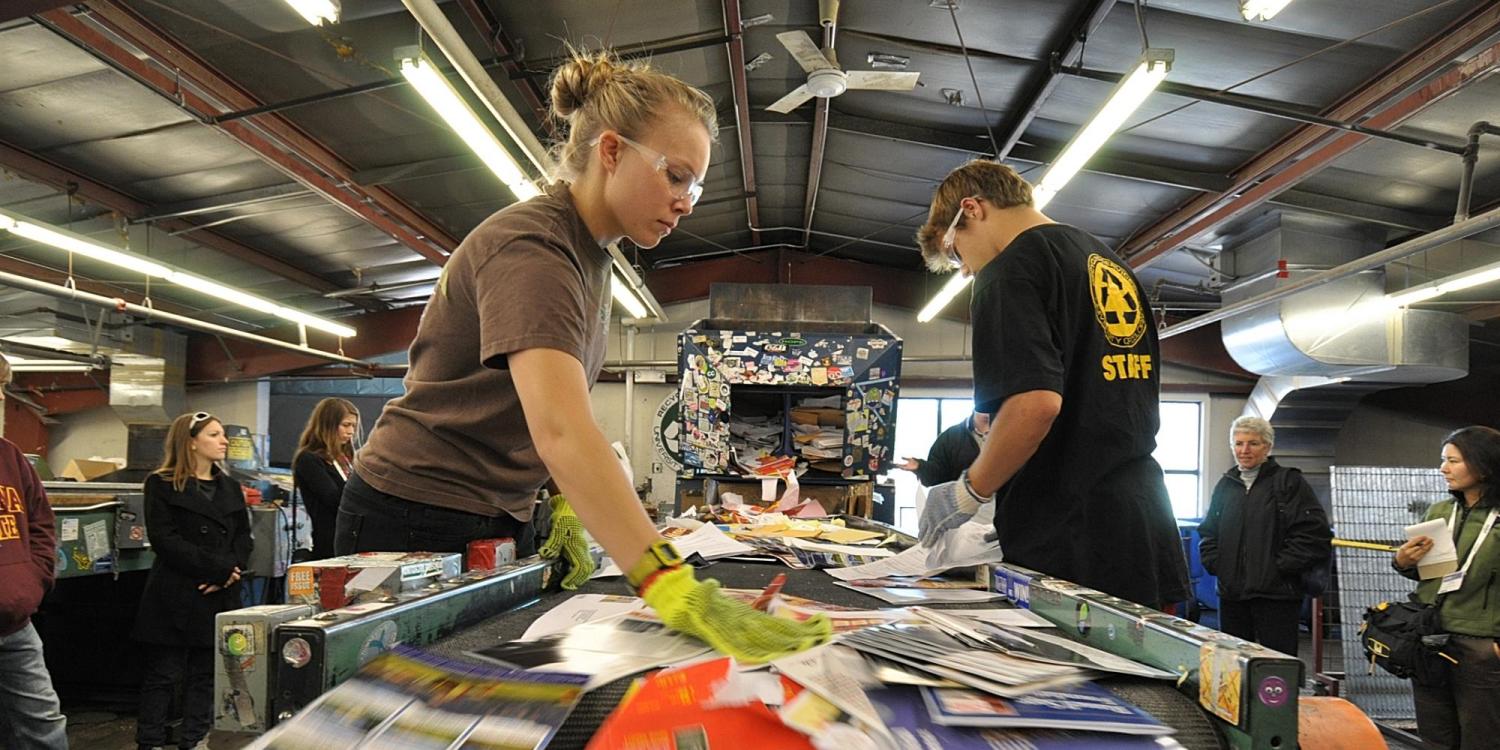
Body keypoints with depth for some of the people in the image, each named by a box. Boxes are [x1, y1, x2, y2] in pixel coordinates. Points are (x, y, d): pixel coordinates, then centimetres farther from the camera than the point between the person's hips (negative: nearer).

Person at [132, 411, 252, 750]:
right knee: (164, 675, 1)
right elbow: (165, 539, -13)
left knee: (205, 674, 9)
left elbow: (243, 536, 10)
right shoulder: (162, 485, -3)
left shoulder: (230, 488, 15)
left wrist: (230, 573, -10)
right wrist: (218, 568, -16)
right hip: (175, 597, -5)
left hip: (220, 598, 5)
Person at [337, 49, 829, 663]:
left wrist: (564, 505, -4)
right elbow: (559, 428, -37)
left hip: (504, 523, 8)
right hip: (418, 523, -8)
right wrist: (671, 587, -45)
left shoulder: (590, 257, 7)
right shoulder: (529, 247, -22)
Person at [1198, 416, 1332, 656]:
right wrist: (1215, 563, 6)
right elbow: (1208, 531, 22)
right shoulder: (1225, 485, 15)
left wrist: (1280, 567, -12)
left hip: (1276, 594, -5)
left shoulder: (1290, 482, -2)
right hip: (1231, 593, 5)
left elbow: (1315, 534, -9)